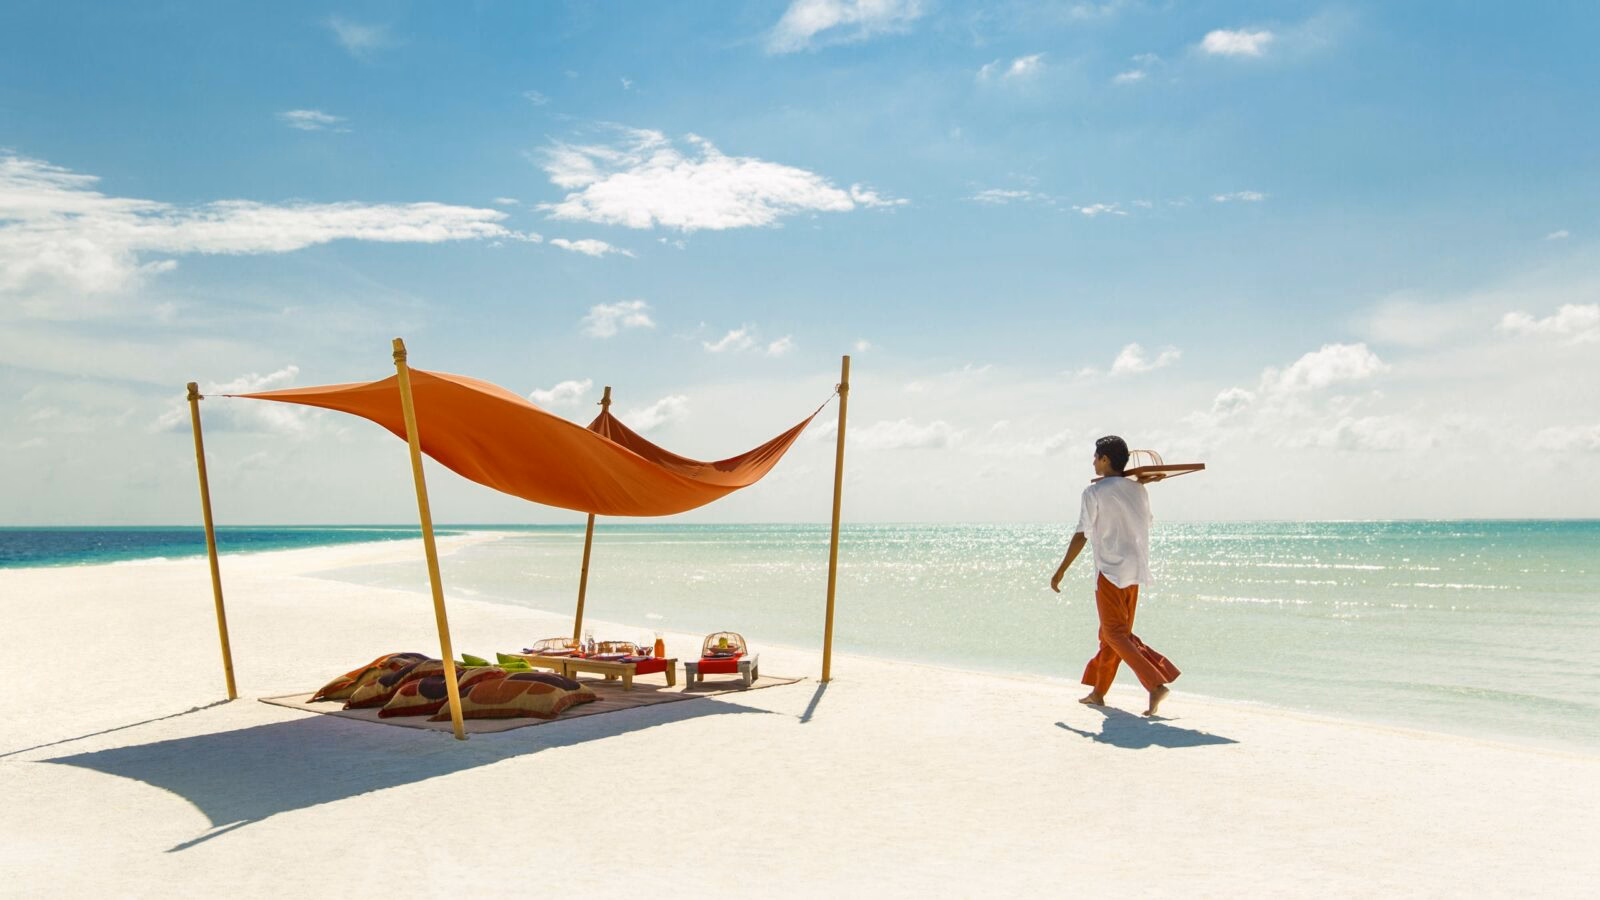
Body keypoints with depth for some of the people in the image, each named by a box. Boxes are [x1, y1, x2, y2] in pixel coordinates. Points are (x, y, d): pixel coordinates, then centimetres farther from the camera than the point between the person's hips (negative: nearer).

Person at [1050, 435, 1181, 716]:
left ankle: (1156, 684, -16)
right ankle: (1098, 692, 23)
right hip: (1135, 571, 7)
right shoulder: (1138, 489, 7)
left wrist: (1061, 571, -5)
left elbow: (1082, 536, -12)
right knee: (1115, 633, 15)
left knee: (1116, 634, -2)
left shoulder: (1094, 492, -10)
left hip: (1110, 571, -7)